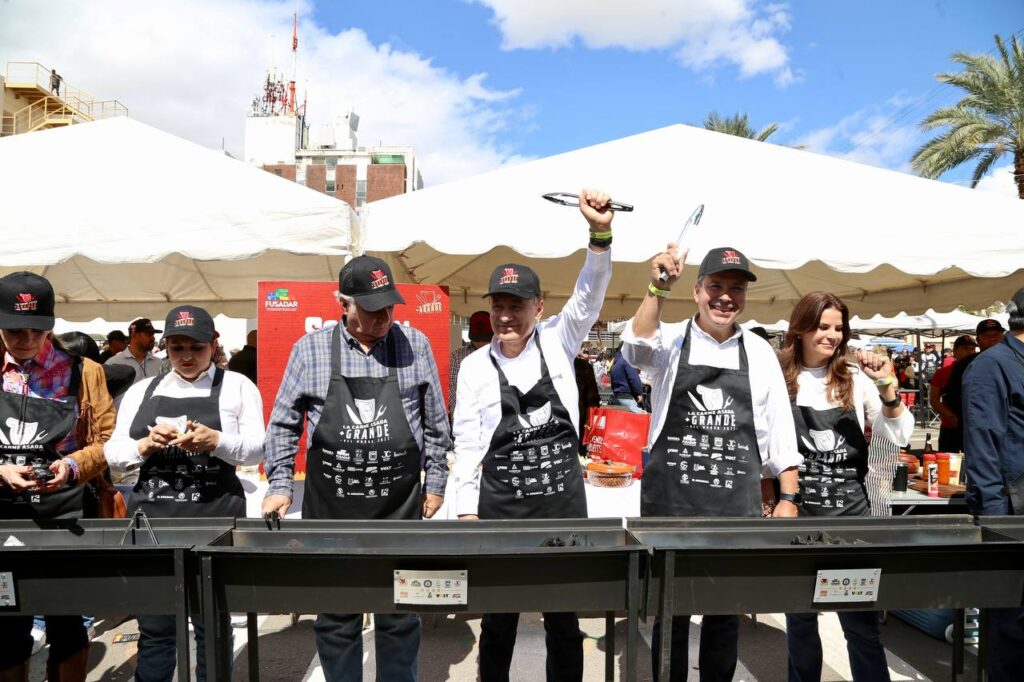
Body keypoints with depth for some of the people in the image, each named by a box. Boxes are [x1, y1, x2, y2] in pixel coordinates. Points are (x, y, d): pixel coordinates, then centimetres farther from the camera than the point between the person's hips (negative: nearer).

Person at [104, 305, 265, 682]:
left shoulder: (237, 386, 4)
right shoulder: (141, 391, 13)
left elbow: (256, 448, -5)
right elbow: (113, 456, 10)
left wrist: (216, 441, -23)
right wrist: (146, 445, -10)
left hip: (215, 515, -3)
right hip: (151, 515, 3)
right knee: (154, 626, 9)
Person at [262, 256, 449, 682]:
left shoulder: (415, 345, 0)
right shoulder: (310, 349, 0)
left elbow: (435, 422, 6)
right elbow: (283, 424, 6)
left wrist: (435, 481, 5)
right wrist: (279, 485, -1)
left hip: (400, 508, 0)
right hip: (331, 508, 1)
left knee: (400, 615, 10)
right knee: (335, 616, 12)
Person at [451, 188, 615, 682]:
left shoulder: (557, 342, -1)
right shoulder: (475, 367, -1)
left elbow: (590, 295, -14)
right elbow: (467, 444, 0)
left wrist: (600, 234, -29)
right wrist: (467, 510, -2)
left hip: (563, 501, 0)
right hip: (500, 505, 0)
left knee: (564, 619, 12)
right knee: (498, 619, 13)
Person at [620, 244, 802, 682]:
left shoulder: (760, 353, 5)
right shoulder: (670, 341, -1)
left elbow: (779, 432, 7)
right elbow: (638, 348, -25)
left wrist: (788, 498, 3)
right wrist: (658, 288, -38)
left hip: (736, 505, 2)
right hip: (669, 502, -2)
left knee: (726, 610, 13)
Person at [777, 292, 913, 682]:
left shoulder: (856, 377, 4)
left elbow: (899, 437, 1)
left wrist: (887, 388, -12)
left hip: (851, 508, 1)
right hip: (797, 510, -1)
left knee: (862, 620, 3)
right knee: (800, 617, 13)